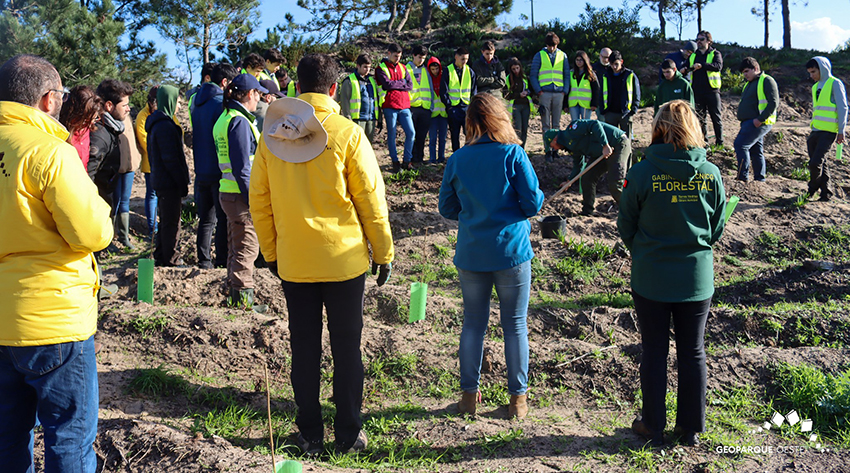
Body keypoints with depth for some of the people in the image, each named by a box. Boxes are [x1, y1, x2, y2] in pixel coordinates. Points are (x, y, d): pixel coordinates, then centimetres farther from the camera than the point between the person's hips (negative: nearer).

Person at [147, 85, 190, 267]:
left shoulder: (155, 123, 14)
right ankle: (171, 259, 6)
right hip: (169, 182, -10)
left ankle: (160, 257, 26)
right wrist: (183, 183, -16)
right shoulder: (166, 126, -18)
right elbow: (171, 158, -21)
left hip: (160, 181, 10)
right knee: (172, 223, -2)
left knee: (166, 220, 18)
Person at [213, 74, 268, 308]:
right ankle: (242, 302, 2)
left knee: (235, 248, 19)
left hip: (227, 192, 10)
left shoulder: (225, 118, 15)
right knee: (246, 249, -2)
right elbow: (242, 168, -20)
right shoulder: (239, 121, -16)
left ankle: (233, 297, 30)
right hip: (241, 196, -10)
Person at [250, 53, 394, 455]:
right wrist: (383, 252, 3)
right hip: (343, 257, -2)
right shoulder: (346, 133, -10)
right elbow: (370, 198, -7)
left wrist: (270, 252, 14)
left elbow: (259, 200, 4)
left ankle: (310, 434, 22)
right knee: (346, 346, 9)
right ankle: (348, 433, 18)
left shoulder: (272, 135, -1)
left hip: (292, 262, 3)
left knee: (304, 348, 12)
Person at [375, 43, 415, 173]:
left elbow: (410, 85, 5)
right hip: (390, 106, -4)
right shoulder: (381, 68, 1)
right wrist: (402, 82, -2)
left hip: (404, 105, 4)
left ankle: (407, 161, 10)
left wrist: (395, 85, -6)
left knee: (411, 133, -1)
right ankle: (395, 162, 10)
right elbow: (387, 84, -14)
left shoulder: (402, 68, 16)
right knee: (391, 135, 1)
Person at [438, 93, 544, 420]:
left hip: (471, 254, 2)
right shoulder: (513, 154, -9)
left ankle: (469, 394, 21)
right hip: (511, 252, -2)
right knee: (515, 325, 9)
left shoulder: (457, 160, -1)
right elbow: (533, 203, -9)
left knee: (473, 323, 14)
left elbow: (447, 209, 7)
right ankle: (518, 398, 18)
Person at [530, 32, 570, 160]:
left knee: (556, 124, 5)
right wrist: (539, 91, -6)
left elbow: (567, 75, 13)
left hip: (559, 93, 2)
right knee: (546, 124, -3)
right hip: (545, 93, -2)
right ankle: (548, 150, -1)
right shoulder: (539, 55, 6)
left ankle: (555, 149, 10)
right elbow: (533, 75, 5)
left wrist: (565, 91, 2)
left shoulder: (562, 56, 11)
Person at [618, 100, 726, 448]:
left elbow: (626, 227, -4)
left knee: (654, 353, 12)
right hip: (697, 278, 2)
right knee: (693, 353, 15)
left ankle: (653, 427, 25)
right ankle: (691, 429, 28)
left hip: (651, 278, -2)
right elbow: (717, 229, 3)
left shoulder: (642, 173, -15)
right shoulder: (711, 174, -7)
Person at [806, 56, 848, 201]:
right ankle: (825, 193, 12)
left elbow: (842, 108, -7)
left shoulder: (835, 83, -4)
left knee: (816, 163, -13)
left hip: (829, 131, -7)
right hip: (815, 131, 7)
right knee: (821, 163, 7)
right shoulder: (815, 87, 18)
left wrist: (841, 131, -11)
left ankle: (812, 189, 1)